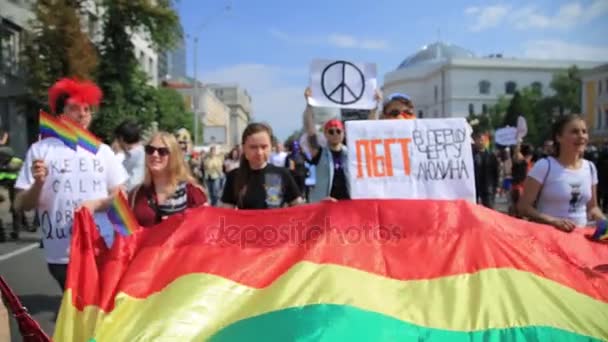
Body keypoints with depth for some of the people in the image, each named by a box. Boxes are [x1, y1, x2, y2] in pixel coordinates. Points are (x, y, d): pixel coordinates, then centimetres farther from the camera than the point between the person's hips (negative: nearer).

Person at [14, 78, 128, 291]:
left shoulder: (102, 150, 6)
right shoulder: (41, 150, -3)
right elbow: (21, 205, -1)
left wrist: (97, 204, -9)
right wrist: (38, 184, -19)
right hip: (62, 255, -2)